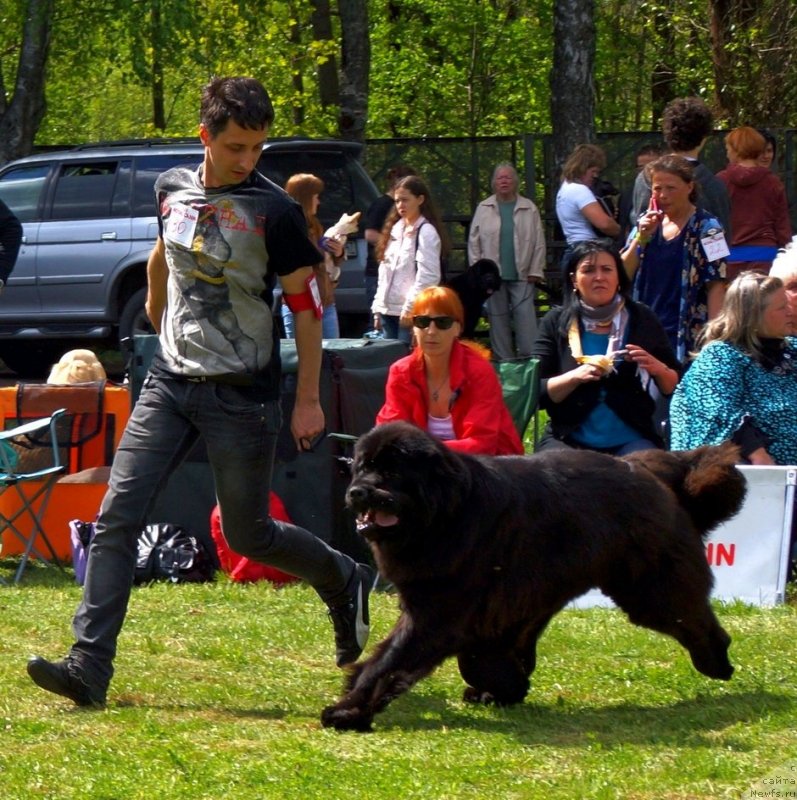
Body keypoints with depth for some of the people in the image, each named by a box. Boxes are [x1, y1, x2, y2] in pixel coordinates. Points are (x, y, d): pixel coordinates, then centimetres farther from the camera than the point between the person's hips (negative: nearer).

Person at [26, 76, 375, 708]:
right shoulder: (173, 189, 4)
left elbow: (306, 305, -6)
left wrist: (309, 399, -7)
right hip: (171, 380, 5)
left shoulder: (274, 211, -11)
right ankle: (89, 667, -11)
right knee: (117, 517, -8)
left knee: (248, 535, 5)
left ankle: (347, 583, 34)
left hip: (242, 395, -5)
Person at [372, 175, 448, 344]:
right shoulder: (395, 229, 17)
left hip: (411, 312, -8)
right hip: (388, 310, 8)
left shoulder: (426, 232, -7)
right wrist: (378, 308, 15)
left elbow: (428, 275, -15)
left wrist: (410, 307, -18)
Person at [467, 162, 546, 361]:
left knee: (526, 321, -8)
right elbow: (474, 242, 6)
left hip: (522, 277, -1)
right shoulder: (483, 209, 6)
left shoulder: (529, 209, 4)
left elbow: (539, 242, 3)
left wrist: (535, 271, -4)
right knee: (498, 321, 4)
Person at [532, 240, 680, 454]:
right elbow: (535, 392, -2)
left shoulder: (643, 320, 7)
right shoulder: (556, 322, 4)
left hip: (631, 441, 1)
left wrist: (658, 369, -11)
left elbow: (676, 387, 10)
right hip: (569, 441, -1)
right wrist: (575, 377, -18)